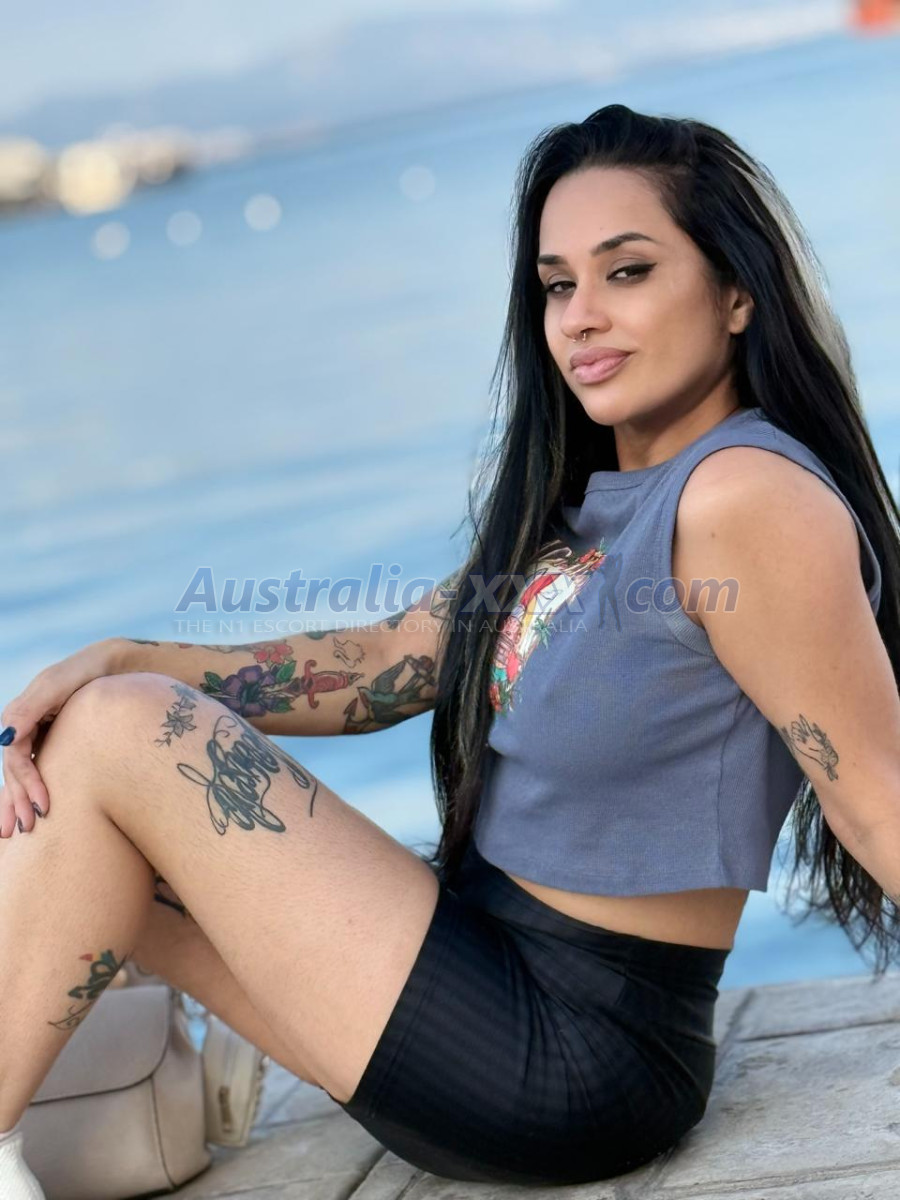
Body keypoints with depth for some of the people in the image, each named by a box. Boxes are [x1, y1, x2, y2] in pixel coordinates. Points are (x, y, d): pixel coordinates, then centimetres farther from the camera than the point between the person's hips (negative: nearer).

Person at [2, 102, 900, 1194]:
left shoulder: (745, 499, -18)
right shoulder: (582, 499, 10)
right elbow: (393, 665, 10)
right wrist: (123, 661, 0)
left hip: (577, 1055, -9)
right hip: (493, 961, 9)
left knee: (115, 738, -11)